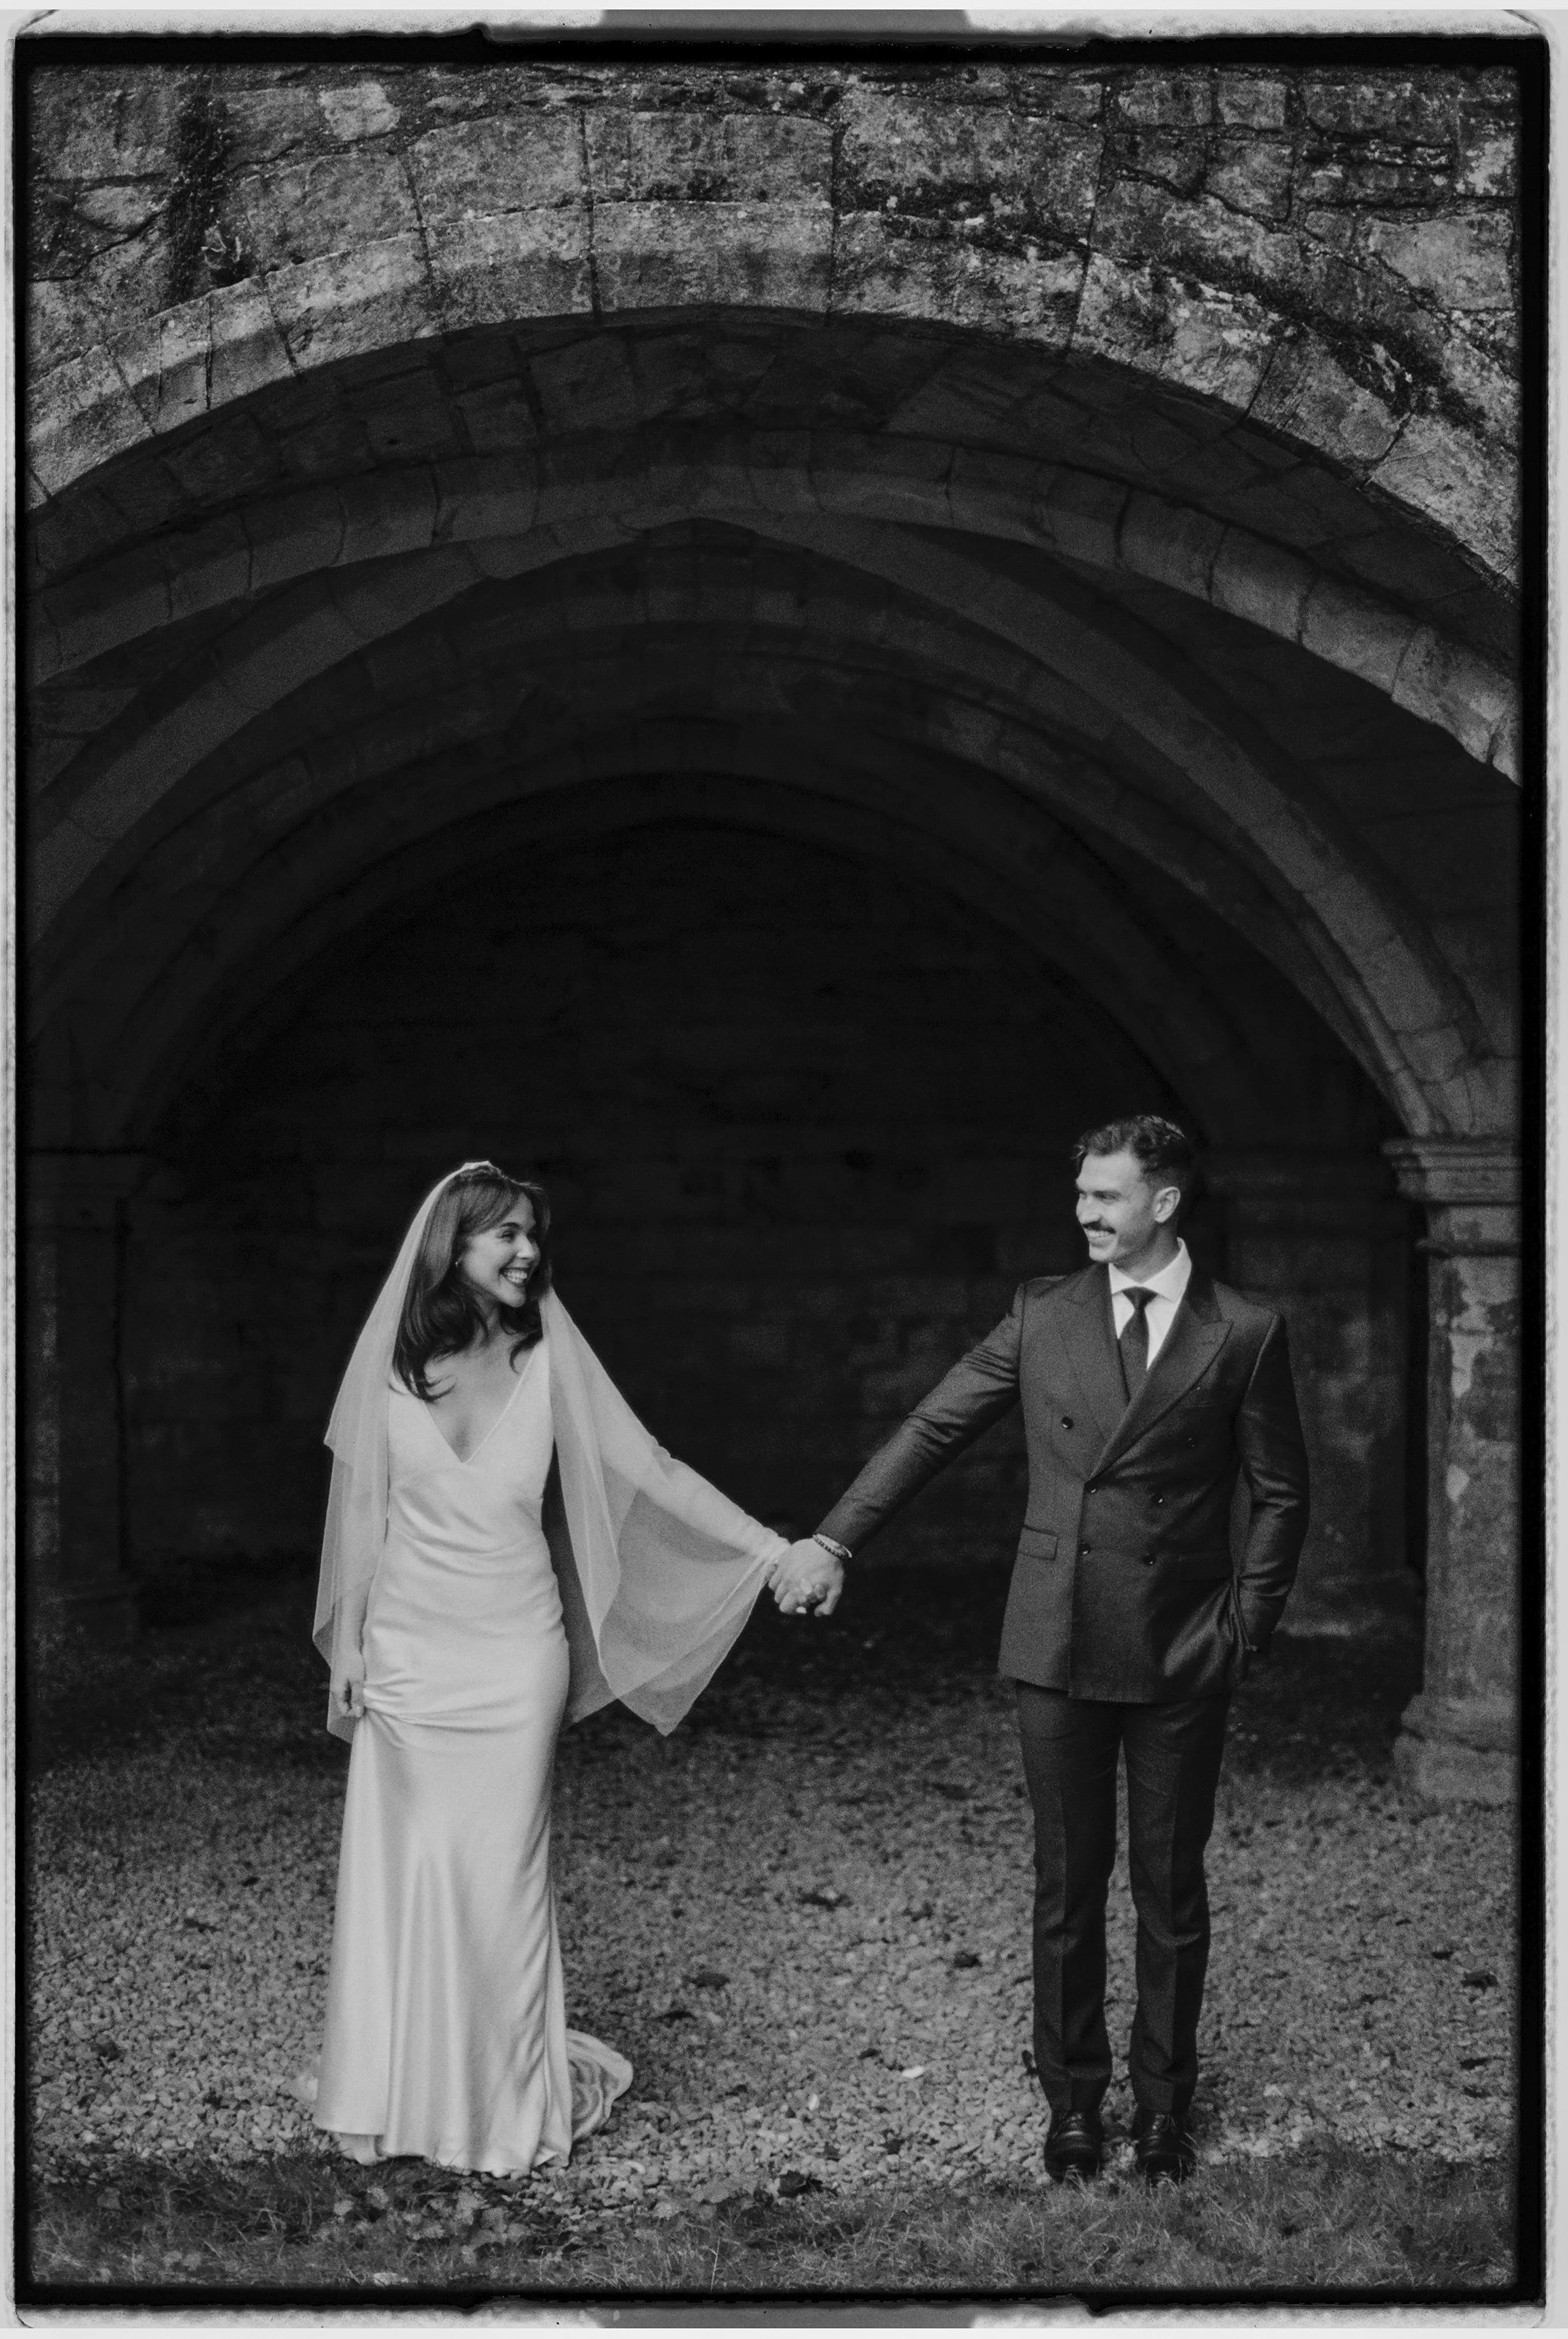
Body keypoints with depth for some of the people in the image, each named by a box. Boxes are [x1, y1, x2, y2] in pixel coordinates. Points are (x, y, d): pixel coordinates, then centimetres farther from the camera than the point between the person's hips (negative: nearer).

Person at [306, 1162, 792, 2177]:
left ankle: (509, 2103, 13)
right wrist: (349, 1648, 8)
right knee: (396, 1874, 4)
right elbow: (361, 1506, 7)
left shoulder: (548, 1359, -2)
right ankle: (395, 2096, 17)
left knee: (500, 1875, 1)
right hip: (408, 1654, 1)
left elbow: (648, 1470, -1)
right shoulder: (393, 1360, 1)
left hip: (515, 1656, -1)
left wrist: (773, 1548, -7)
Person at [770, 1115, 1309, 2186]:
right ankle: (1073, 2099, 21)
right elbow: (932, 1428, 4)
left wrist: (1244, 1626, -3)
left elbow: (1282, 1496, 4)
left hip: (1184, 1655, -1)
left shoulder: (1245, 1333, -1)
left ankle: (1164, 2101, 23)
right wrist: (836, 1538, -3)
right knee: (1068, 1885, 8)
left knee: (1171, 1887, 8)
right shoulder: (1043, 1314, 4)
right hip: (1060, 1646, 2)